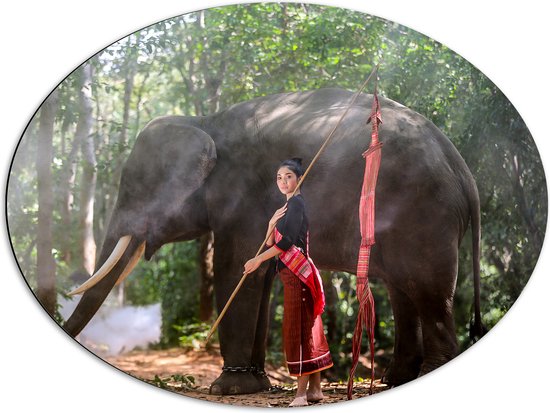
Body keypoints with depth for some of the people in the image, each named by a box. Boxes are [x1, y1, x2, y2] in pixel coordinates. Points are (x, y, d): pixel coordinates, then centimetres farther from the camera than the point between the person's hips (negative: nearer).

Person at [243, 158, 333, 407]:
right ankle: (315, 388, 13)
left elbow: (288, 241, -18)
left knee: (299, 328, -10)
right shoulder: (287, 207, 20)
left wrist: (258, 260, -14)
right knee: (308, 330, 9)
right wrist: (272, 223, -2)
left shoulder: (297, 204, -9)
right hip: (292, 273, 9)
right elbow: (271, 244, 17)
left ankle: (301, 391, -10)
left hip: (297, 272, -9)